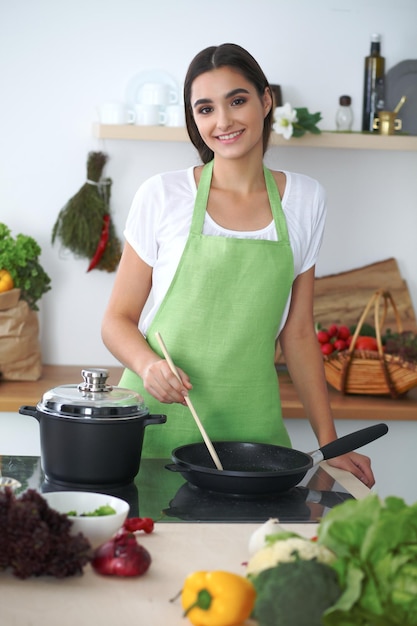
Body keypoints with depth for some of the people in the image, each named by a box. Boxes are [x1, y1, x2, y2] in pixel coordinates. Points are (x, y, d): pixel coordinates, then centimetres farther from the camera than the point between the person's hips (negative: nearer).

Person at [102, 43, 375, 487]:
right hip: (158, 423, -2)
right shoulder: (162, 197, -3)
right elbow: (117, 320, 2)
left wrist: (328, 441, 9)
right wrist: (148, 365, -20)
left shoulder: (305, 200, 5)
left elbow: (297, 333, 11)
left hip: (251, 428, 2)